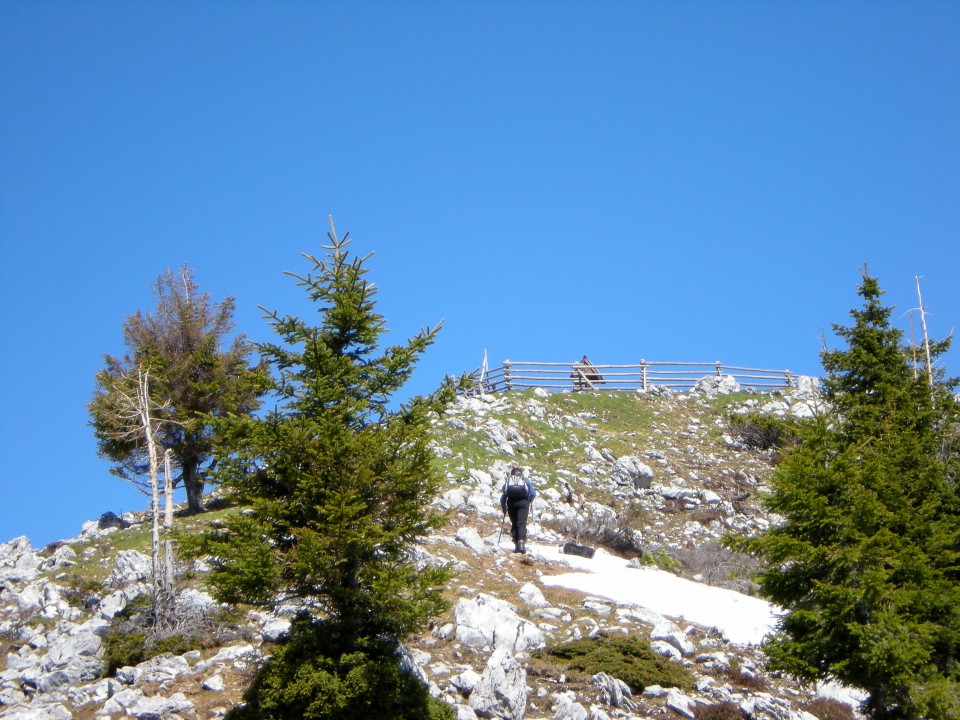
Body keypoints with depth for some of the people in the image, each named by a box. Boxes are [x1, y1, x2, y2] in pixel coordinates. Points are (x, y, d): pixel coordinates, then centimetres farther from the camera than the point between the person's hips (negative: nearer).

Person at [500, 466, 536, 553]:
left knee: (514, 524, 10)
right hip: (523, 502, -1)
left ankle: (516, 545, 2)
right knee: (522, 523, -8)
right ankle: (522, 542, -29)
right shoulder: (525, 480, 22)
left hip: (511, 503, 1)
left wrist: (504, 509, 30)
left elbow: (502, 498, 20)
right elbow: (533, 494, 11)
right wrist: (528, 502, 26)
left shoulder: (508, 481, 25)